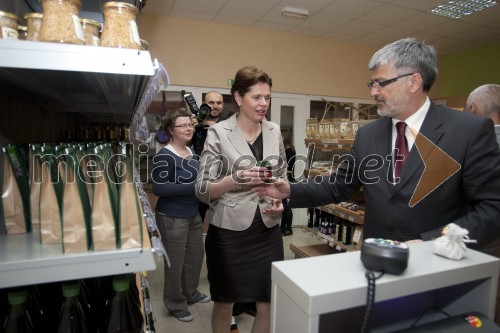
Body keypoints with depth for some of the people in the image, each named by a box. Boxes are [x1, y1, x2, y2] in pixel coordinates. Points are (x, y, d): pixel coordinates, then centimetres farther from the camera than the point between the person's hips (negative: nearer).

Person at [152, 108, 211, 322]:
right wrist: (194, 187, -25)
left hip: (194, 215, 8)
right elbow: (159, 188, -24)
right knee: (175, 262, 7)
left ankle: (191, 293, 43)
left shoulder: (193, 153, 8)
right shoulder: (164, 156, -17)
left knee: (196, 256, 20)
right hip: (172, 218, -8)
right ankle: (175, 305, 29)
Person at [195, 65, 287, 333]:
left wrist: (280, 201, -5)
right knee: (224, 303, 17)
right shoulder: (218, 133, -10)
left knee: (269, 305, 11)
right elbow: (202, 190, -10)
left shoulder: (274, 132, 4)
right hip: (229, 233, -3)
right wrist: (235, 179, -28)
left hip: (267, 232, 4)